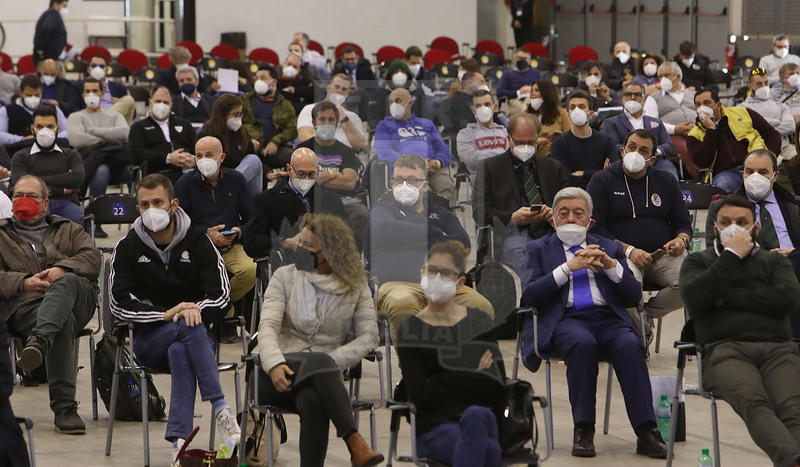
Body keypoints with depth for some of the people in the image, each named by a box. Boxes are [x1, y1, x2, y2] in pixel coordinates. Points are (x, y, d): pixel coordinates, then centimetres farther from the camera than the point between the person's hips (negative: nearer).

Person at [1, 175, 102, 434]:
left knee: (66, 283, -38)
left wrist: (61, 270, -9)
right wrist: (24, 283, -8)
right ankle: (64, 408, -47)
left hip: (76, 298, 1)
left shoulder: (67, 230, 30)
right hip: (26, 307, -1)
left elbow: (93, 257, 10)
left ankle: (39, 342, -62)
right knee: (63, 322, -38)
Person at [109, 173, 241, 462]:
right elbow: (119, 305, -4)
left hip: (197, 335, 1)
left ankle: (179, 439, -42)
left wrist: (195, 310, -22)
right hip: (148, 338, -1)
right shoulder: (127, 249, 5)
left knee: (179, 352, -36)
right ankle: (220, 408, -42)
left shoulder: (198, 242, 5)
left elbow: (221, 296, 0)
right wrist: (166, 314, -18)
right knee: (190, 329, -35)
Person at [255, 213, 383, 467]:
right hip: (279, 371, -1)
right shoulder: (284, 277, 10)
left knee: (313, 400, -39)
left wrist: (333, 360, -19)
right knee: (318, 362, -37)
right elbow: (268, 326, -3)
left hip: (323, 374, 1)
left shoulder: (356, 287, 10)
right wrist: (275, 364, -24)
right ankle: (354, 442, -48)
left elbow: (369, 336, -1)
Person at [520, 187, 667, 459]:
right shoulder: (538, 249, 18)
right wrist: (568, 267, -7)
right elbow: (528, 296, 0)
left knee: (630, 345, -31)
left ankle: (646, 432, -33)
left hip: (608, 318, 2)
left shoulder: (610, 249, 24)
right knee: (583, 343, -37)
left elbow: (633, 297, 13)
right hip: (564, 320, -2)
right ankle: (583, 430, -30)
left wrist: (611, 266, -3)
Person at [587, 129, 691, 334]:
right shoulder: (602, 181, 8)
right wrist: (629, 250, -15)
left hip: (664, 254, 3)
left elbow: (683, 223, 21)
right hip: (621, 255, -3)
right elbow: (595, 228, -2)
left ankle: (646, 313, -4)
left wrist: (681, 240, -5)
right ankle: (641, 329, -9)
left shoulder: (666, 181, 19)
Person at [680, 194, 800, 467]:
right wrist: (731, 256, 7)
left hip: (777, 348, 2)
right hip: (725, 349, -2)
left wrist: (728, 298, 4)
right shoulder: (698, 262, 27)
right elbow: (694, 298, 3)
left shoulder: (774, 261, 29)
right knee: (754, 403, -37)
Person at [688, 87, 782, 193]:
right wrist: (710, 130, 0)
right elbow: (702, 162, -2)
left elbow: (772, 134, 19)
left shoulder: (742, 113, 19)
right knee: (722, 185, -37)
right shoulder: (694, 135, 17)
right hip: (725, 173, 0)